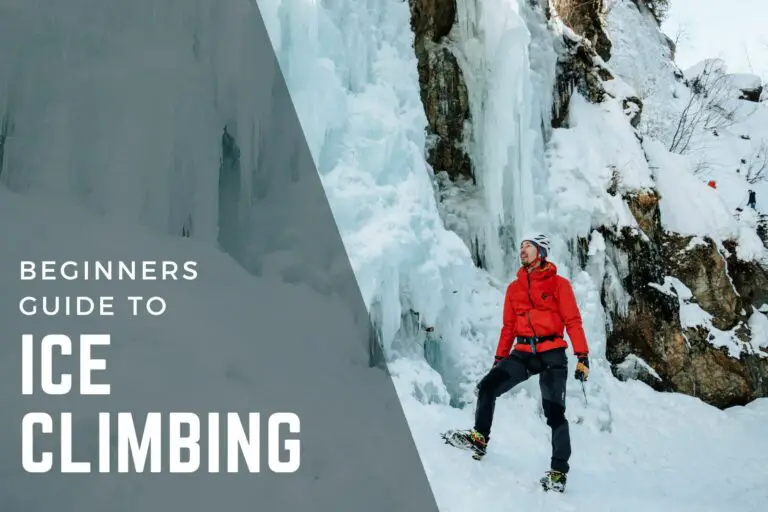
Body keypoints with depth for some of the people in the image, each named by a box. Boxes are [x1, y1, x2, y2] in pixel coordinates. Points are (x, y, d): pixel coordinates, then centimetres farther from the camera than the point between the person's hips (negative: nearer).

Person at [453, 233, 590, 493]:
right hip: (523, 353, 4)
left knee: (554, 412, -8)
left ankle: (559, 471, -1)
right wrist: (499, 359, 13)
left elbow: (573, 321, -2)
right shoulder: (514, 288, 16)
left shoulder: (558, 283, 3)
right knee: (487, 386, -13)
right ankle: (480, 437, 3)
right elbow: (508, 327, 18)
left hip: (552, 354, -4)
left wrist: (582, 356, -10)